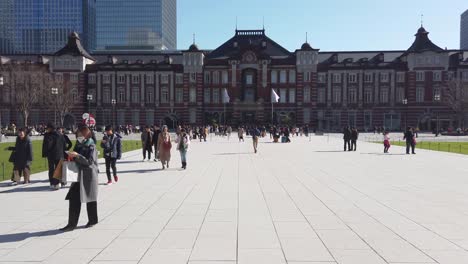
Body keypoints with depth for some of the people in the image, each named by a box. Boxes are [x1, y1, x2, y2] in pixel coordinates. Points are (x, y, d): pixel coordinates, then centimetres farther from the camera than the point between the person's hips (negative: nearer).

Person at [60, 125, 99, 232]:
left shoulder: (91, 146, -11)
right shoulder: (78, 145, 9)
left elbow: (89, 161, -20)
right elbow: (76, 159, 19)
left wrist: (77, 155, -27)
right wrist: (71, 156, -1)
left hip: (89, 176, -6)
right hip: (78, 175, 6)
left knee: (90, 198, 7)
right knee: (74, 198, 0)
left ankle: (93, 220, 24)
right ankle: (72, 224, 4)